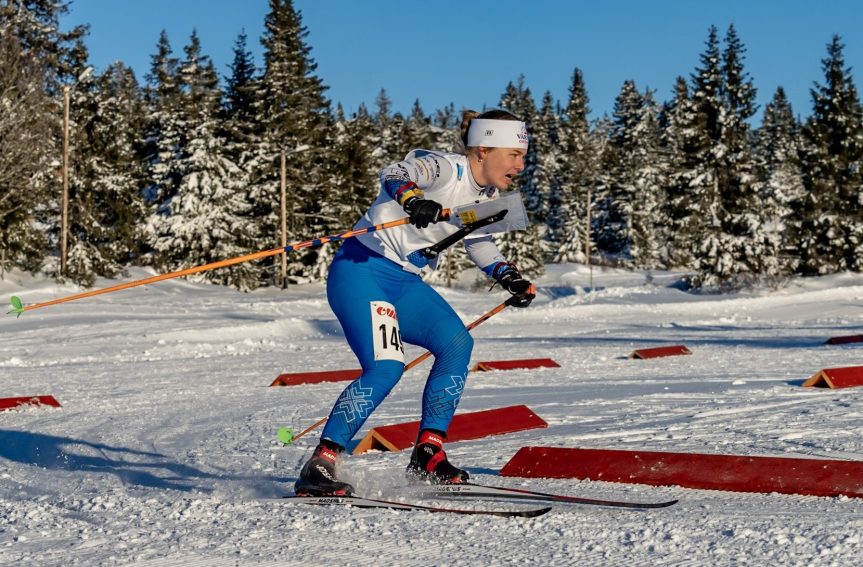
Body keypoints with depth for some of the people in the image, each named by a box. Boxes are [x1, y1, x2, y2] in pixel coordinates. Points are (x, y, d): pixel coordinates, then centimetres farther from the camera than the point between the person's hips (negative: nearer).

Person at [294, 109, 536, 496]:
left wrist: (510, 278, 13)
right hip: (362, 271, -9)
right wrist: (412, 198, -55)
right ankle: (319, 465, -18)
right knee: (385, 367, -23)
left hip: (406, 284, 9)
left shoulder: (486, 195, 10)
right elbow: (394, 175, -34)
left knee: (457, 343, -9)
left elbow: (479, 244, 27)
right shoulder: (444, 169, -16)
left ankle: (428, 454, -3)